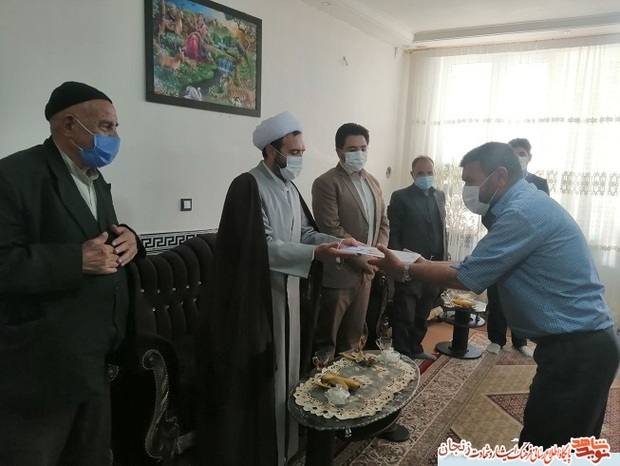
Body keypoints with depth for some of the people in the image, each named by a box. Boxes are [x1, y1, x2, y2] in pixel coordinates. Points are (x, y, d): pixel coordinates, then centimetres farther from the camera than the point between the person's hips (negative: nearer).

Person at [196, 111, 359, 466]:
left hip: (290, 292, 9)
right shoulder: (248, 186, -16)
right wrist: (316, 253, -27)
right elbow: (262, 248, -23)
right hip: (259, 296, -9)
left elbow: (306, 232, 14)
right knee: (261, 375, 3)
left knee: (287, 367, 18)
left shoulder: (290, 188, 12)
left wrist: (336, 240, -4)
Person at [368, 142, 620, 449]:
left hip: (575, 350, -10)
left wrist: (405, 270, -6)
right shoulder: (527, 204, 12)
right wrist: (425, 264, 11)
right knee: (563, 446, 21)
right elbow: (481, 268, 16)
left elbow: (467, 277, -17)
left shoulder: (524, 211, -21)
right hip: (580, 344, 10)